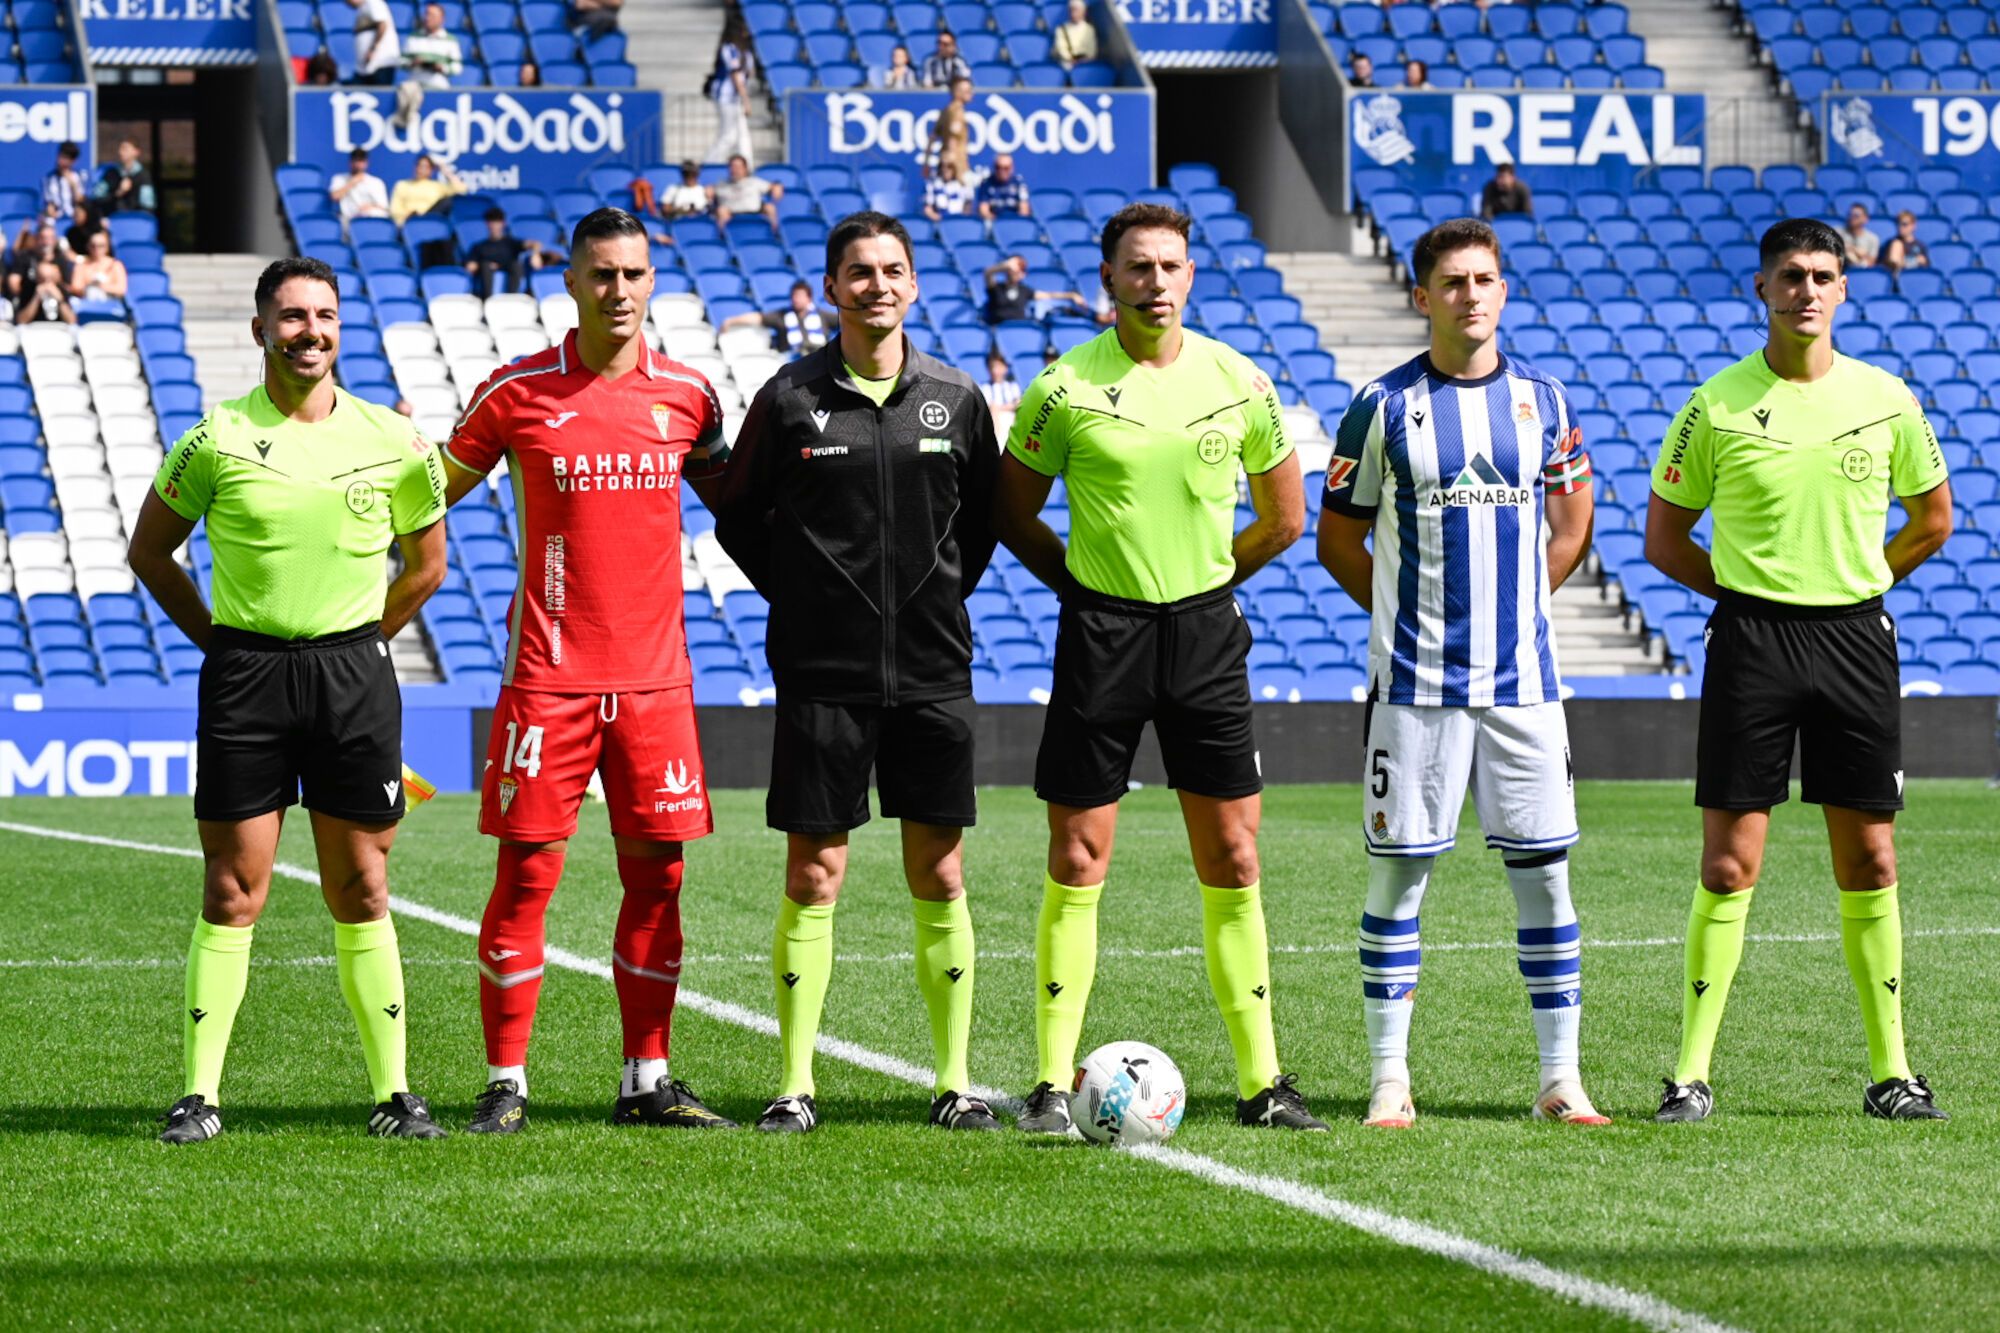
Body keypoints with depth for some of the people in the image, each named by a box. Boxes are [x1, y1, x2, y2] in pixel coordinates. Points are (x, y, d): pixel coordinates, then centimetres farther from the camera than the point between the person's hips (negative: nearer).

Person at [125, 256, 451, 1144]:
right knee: (233, 892, -2)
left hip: (354, 671, 1)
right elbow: (149, 551, 10)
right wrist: (216, 639, 4)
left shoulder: (390, 441, 3)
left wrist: (360, 643, 10)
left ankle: (394, 1094, 8)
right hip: (245, 672, -1)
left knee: (360, 892, 4)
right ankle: (199, 1094, 1)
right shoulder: (217, 441, -2)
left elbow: (427, 564, 16)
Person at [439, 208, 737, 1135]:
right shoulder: (517, 393, -1)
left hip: (654, 676, 3)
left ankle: (646, 1083, 12)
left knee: (656, 874, 4)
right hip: (548, 676, -3)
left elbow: (734, 502, 22)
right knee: (527, 872, -4)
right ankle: (506, 1084, 3)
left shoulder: (687, 395, 6)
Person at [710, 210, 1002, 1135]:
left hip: (931, 671, 2)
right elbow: (738, 516, 9)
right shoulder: (790, 399, -1)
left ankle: (955, 1083, 10)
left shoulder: (957, 399, 5)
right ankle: (795, 1086, 4)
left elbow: (983, 519, 17)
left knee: (939, 880, 3)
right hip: (823, 675, -2)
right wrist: (802, 595, 4)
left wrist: (941, 596, 9)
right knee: (813, 880, -1)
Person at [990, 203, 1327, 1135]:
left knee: (1231, 864, 3)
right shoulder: (1066, 388, -5)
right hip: (1101, 635, -2)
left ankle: (1261, 1079, 10)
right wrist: (1083, 585, 1)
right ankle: (1053, 1085, 3)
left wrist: (1204, 581, 10)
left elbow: (1283, 517, 14)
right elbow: (1012, 512, 5)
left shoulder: (1238, 383, 2)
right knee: (1078, 863, -2)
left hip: (1205, 632, 2)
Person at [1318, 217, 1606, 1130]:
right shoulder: (1387, 405, -1)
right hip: (1414, 680, -2)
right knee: (1399, 870, 0)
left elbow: (1570, 528, 17)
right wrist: (1406, 613, 0)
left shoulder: (1542, 400, 7)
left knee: (1543, 871, 1)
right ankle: (1390, 1078, 7)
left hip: (1522, 679, 2)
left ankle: (1560, 1079, 8)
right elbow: (1338, 537, 5)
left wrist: (1511, 602, 8)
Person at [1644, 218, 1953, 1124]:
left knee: (1869, 862, 5)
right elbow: (1664, 539, 5)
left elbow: (1932, 518, 18)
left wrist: (1856, 581, 12)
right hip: (1751, 638, -2)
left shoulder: (1885, 400, 4)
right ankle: (1692, 1074, -1)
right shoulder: (1718, 405, -2)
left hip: (1854, 636, 2)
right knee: (1729, 864, -5)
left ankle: (1891, 1070, 12)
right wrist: (1745, 587, -1)